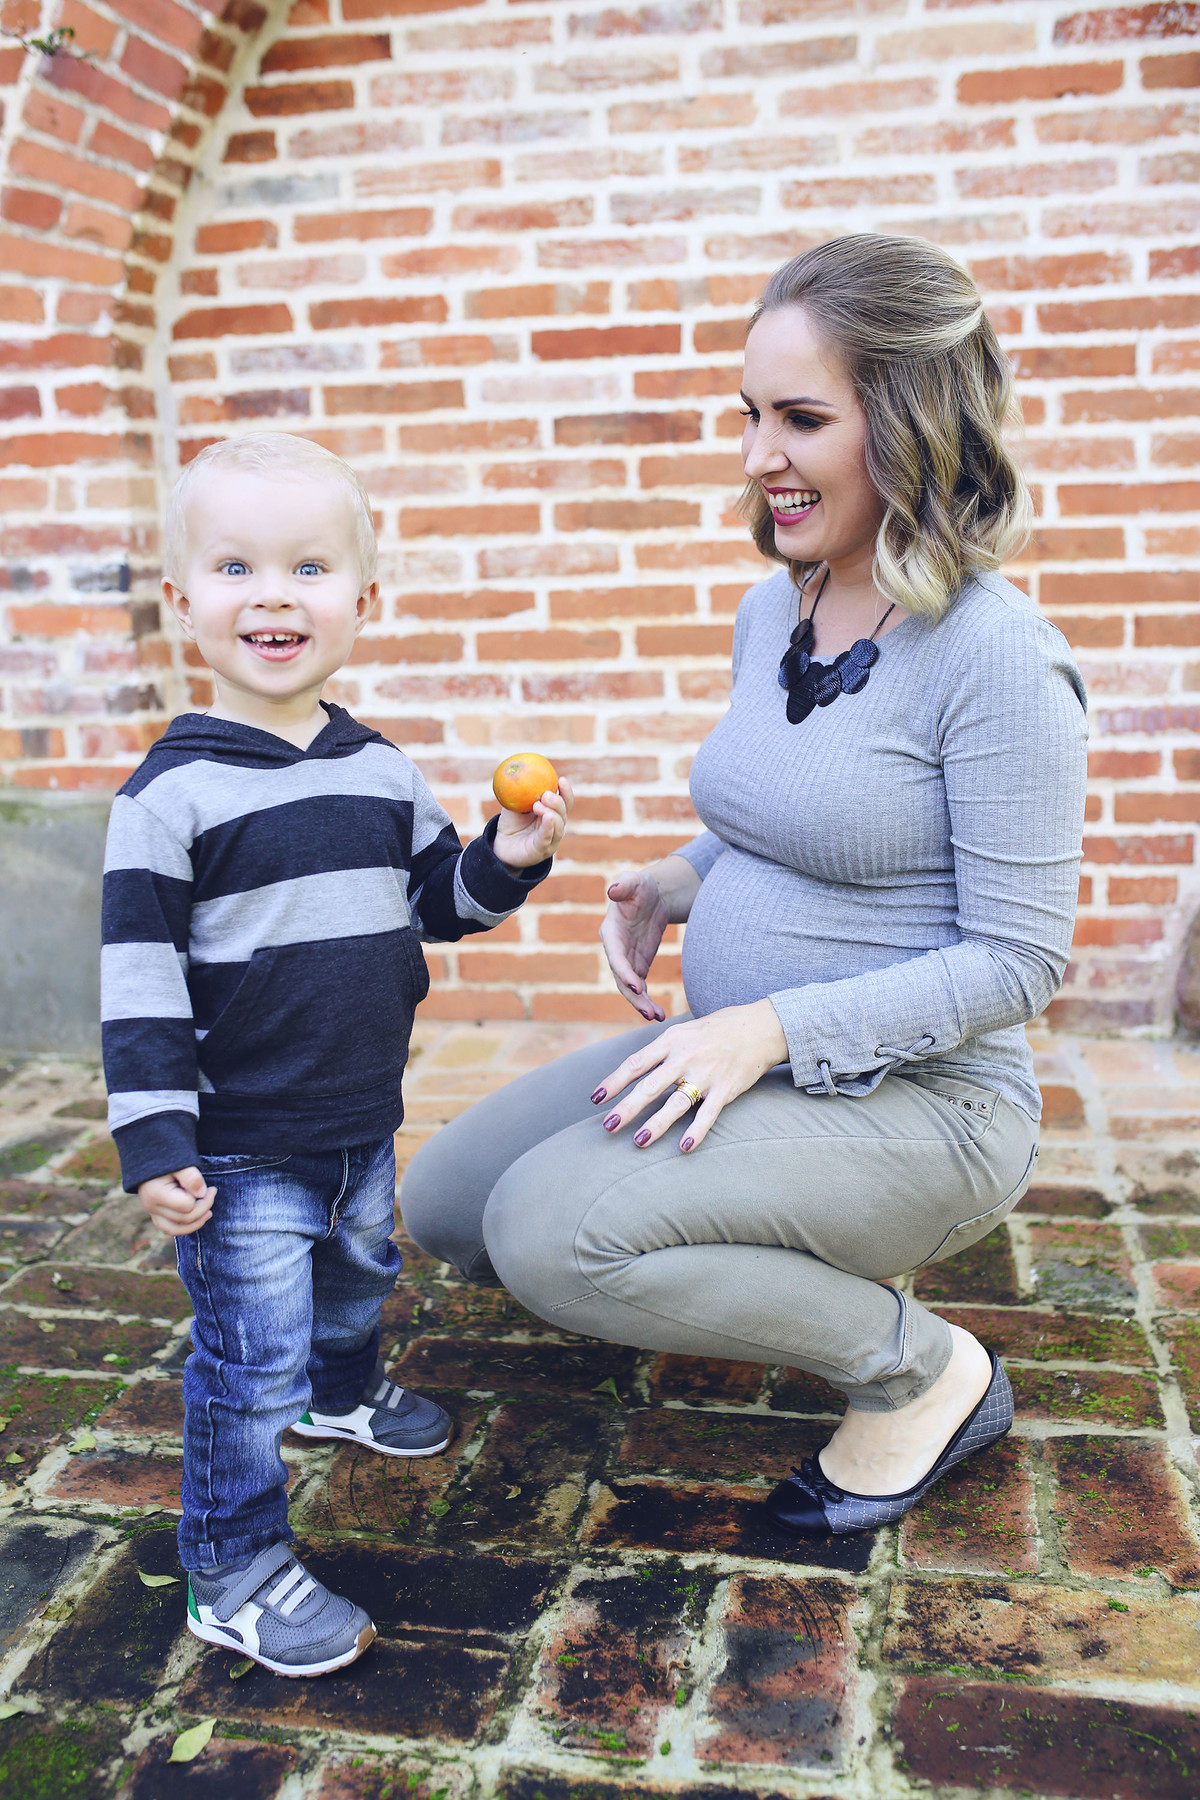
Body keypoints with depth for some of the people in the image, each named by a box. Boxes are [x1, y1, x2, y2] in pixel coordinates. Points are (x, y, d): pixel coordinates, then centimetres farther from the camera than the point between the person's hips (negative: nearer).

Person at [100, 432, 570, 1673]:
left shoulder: (383, 772, 1)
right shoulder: (170, 792, -16)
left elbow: (435, 902, 13)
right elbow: (138, 974, -16)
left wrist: (504, 862, -7)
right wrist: (154, 1140, -18)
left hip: (362, 1123, 7)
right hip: (240, 1145, -6)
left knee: (358, 1275, 28)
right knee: (250, 1360, -2)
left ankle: (343, 1393, 58)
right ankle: (233, 1573, 16)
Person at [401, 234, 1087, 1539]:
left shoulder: (994, 654, -20)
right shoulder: (772, 611, 5)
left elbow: (1018, 958, -19)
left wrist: (775, 1029, -25)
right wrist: (678, 881, -1)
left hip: (914, 1102, -8)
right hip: (736, 1055, 8)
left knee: (548, 1233, -27)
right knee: (442, 1203, 5)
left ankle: (920, 1369, -6)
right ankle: (758, 1275, 21)